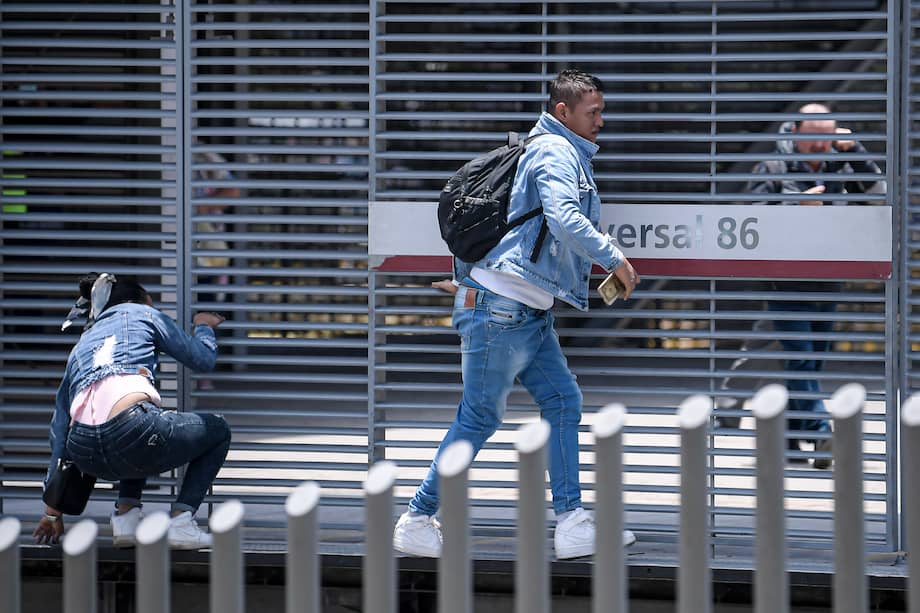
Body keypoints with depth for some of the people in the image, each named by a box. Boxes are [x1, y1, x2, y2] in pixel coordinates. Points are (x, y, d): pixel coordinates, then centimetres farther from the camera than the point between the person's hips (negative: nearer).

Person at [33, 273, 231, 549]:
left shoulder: (79, 348, 34)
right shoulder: (139, 315, 22)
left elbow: (59, 430, 33)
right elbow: (203, 358, 24)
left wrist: (52, 511, 38)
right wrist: (203, 327, 49)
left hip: (85, 455, 6)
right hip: (130, 431, -6)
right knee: (218, 431, 24)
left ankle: (125, 516, 21)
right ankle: (181, 521, 6)